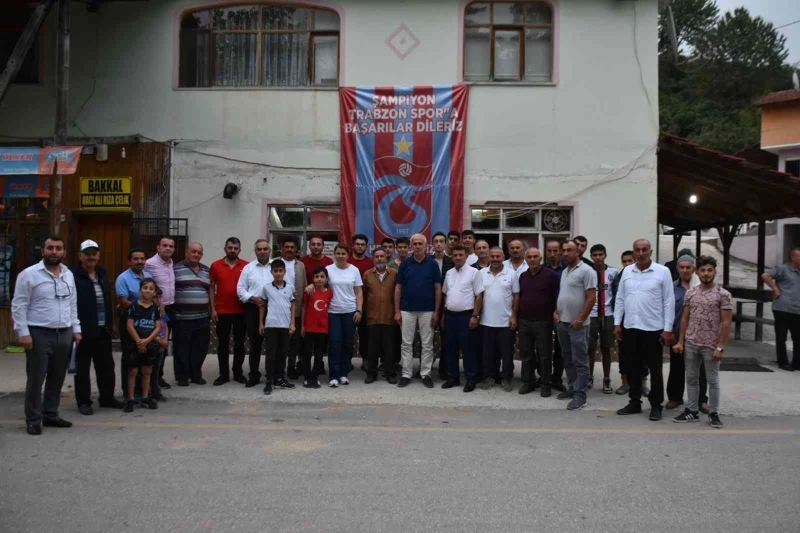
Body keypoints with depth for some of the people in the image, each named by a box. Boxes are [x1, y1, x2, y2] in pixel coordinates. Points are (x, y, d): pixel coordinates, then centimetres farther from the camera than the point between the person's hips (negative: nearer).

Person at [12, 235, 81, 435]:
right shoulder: (29, 274, -7)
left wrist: (76, 329, 12)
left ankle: (50, 415, 23)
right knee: (36, 379, 1)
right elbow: (18, 306, -9)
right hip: (39, 334, -6)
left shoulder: (68, 274, 12)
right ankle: (33, 420, 11)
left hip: (64, 334, 6)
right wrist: (23, 332, -14)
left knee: (57, 378, 11)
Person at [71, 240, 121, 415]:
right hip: (83, 330, -7)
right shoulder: (73, 276, -10)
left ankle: (107, 398, 26)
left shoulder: (102, 274, 14)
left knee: (106, 366, 14)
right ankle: (84, 401, 16)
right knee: (82, 368, 6)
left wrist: (110, 323, 13)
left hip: (102, 330, 7)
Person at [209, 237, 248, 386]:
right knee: (222, 344, 6)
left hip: (241, 311, 0)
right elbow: (212, 288, 4)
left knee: (239, 343, 8)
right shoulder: (216, 265, 1)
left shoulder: (246, 266, 0)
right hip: (222, 311, 0)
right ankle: (223, 374, 13)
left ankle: (238, 373, 18)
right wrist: (213, 309, -2)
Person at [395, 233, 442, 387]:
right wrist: (397, 311, -1)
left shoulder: (432, 264, 0)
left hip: (427, 311, -1)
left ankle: (426, 374, 15)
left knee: (427, 344, 5)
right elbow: (398, 288, 4)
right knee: (406, 344, 5)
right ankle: (406, 374, 13)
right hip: (407, 310, 1)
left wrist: (436, 312, -5)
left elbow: (438, 289, 0)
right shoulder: (405, 264, 2)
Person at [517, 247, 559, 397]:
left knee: (544, 354, 2)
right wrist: (517, 318, 12)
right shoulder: (522, 276, 11)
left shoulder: (550, 275, -6)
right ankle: (528, 382, 21)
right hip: (524, 321, 5)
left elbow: (558, 297, -6)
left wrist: (555, 313, -9)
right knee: (526, 354, 10)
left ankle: (546, 384, 12)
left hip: (543, 322, -5)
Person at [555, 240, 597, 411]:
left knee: (579, 361, -3)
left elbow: (591, 297, -15)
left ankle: (580, 395, 1)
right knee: (567, 359, 14)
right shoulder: (564, 271, 14)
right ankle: (573, 388, 25)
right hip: (562, 323, 8)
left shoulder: (586, 271, -10)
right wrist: (555, 312, 7)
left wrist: (580, 319, -18)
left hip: (577, 324, -8)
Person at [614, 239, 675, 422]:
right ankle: (634, 402, 24)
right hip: (630, 328, 4)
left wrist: (668, 329, -9)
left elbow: (669, 302, -6)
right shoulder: (627, 271, 7)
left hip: (653, 329, -4)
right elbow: (620, 299, 11)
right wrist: (617, 323, 6)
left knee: (655, 369, 5)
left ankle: (656, 405, 16)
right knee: (632, 368, 12)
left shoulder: (662, 271, -5)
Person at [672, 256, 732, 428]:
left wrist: (720, 347, -13)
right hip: (691, 344, 4)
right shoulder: (690, 293, 5)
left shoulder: (722, 294, -7)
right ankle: (692, 411, 22)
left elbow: (726, 323, -9)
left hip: (711, 346, -4)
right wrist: (681, 341, 5)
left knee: (713, 380, 6)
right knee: (691, 378, 11)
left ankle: (714, 413, 17)